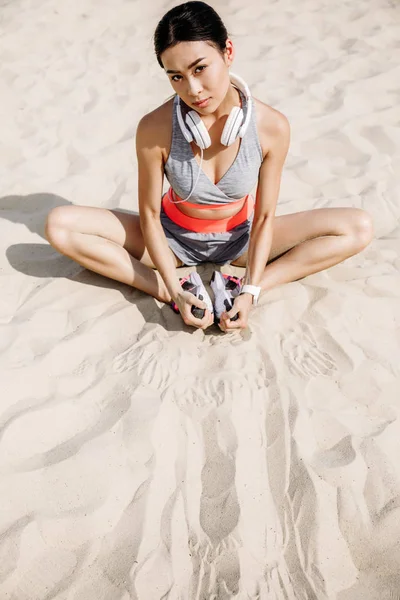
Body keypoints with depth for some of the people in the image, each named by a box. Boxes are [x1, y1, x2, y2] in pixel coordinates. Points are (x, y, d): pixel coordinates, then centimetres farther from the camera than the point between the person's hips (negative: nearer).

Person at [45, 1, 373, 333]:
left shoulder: (272, 127, -22)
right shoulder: (154, 129, -24)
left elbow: (264, 218, -15)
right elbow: (149, 214, -16)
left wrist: (250, 290, -25)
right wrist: (174, 291, -26)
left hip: (240, 238, 1)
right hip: (173, 238, 0)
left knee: (359, 228, -15)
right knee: (60, 225, -20)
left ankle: (238, 288, -24)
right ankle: (170, 290, -25)